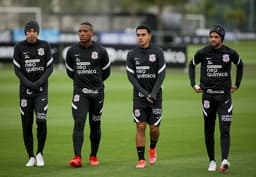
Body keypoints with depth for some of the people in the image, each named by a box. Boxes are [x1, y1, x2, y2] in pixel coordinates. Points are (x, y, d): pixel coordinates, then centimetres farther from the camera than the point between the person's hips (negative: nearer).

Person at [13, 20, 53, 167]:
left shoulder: (45, 45, -1)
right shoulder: (19, 47, -1)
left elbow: (50, 67, 1)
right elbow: (17, 69, 0)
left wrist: (39, 83, -12)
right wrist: (29, 84, -14)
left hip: (42, 89, -1)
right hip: (25, 89, 1)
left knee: (41, 121, -15)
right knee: (27, 124, 2)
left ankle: (40, 153, 2)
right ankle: (31, 157, 13)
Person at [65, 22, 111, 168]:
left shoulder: (101, 51, -2)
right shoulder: (72, 51, 0)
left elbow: (106, 72, 14)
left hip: (97, 92, 1)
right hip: (80, 92, -1)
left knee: (95, 125, 9)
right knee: (79, 123, -15)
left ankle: (94, 156, 24)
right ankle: (77, 157, -21)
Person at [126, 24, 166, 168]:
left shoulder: (158, 52, -1)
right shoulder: (132, 54, 3)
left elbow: (161, 74, -5)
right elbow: (131, 76, -2)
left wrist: (153, 93, -15)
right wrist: (144, 92, -13)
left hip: (155, 96, -1)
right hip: (139, 97, 1)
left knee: (154, 128, 0)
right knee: (140, 127, -5)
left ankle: (152, 148, 31)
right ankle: (141, 159, 0)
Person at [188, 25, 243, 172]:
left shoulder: (230, 53, -2)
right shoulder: (203, 53, -2)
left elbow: (240, 65, 19)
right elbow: (192, 65, 17)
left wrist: (237, 84, 15)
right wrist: (193, 84, 9)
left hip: (224, 95, -1)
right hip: (208, 95, 1)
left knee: (225, 130, -12)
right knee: (209, 130, 6)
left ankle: (225, 160, -21)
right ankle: (212, 161, 16)